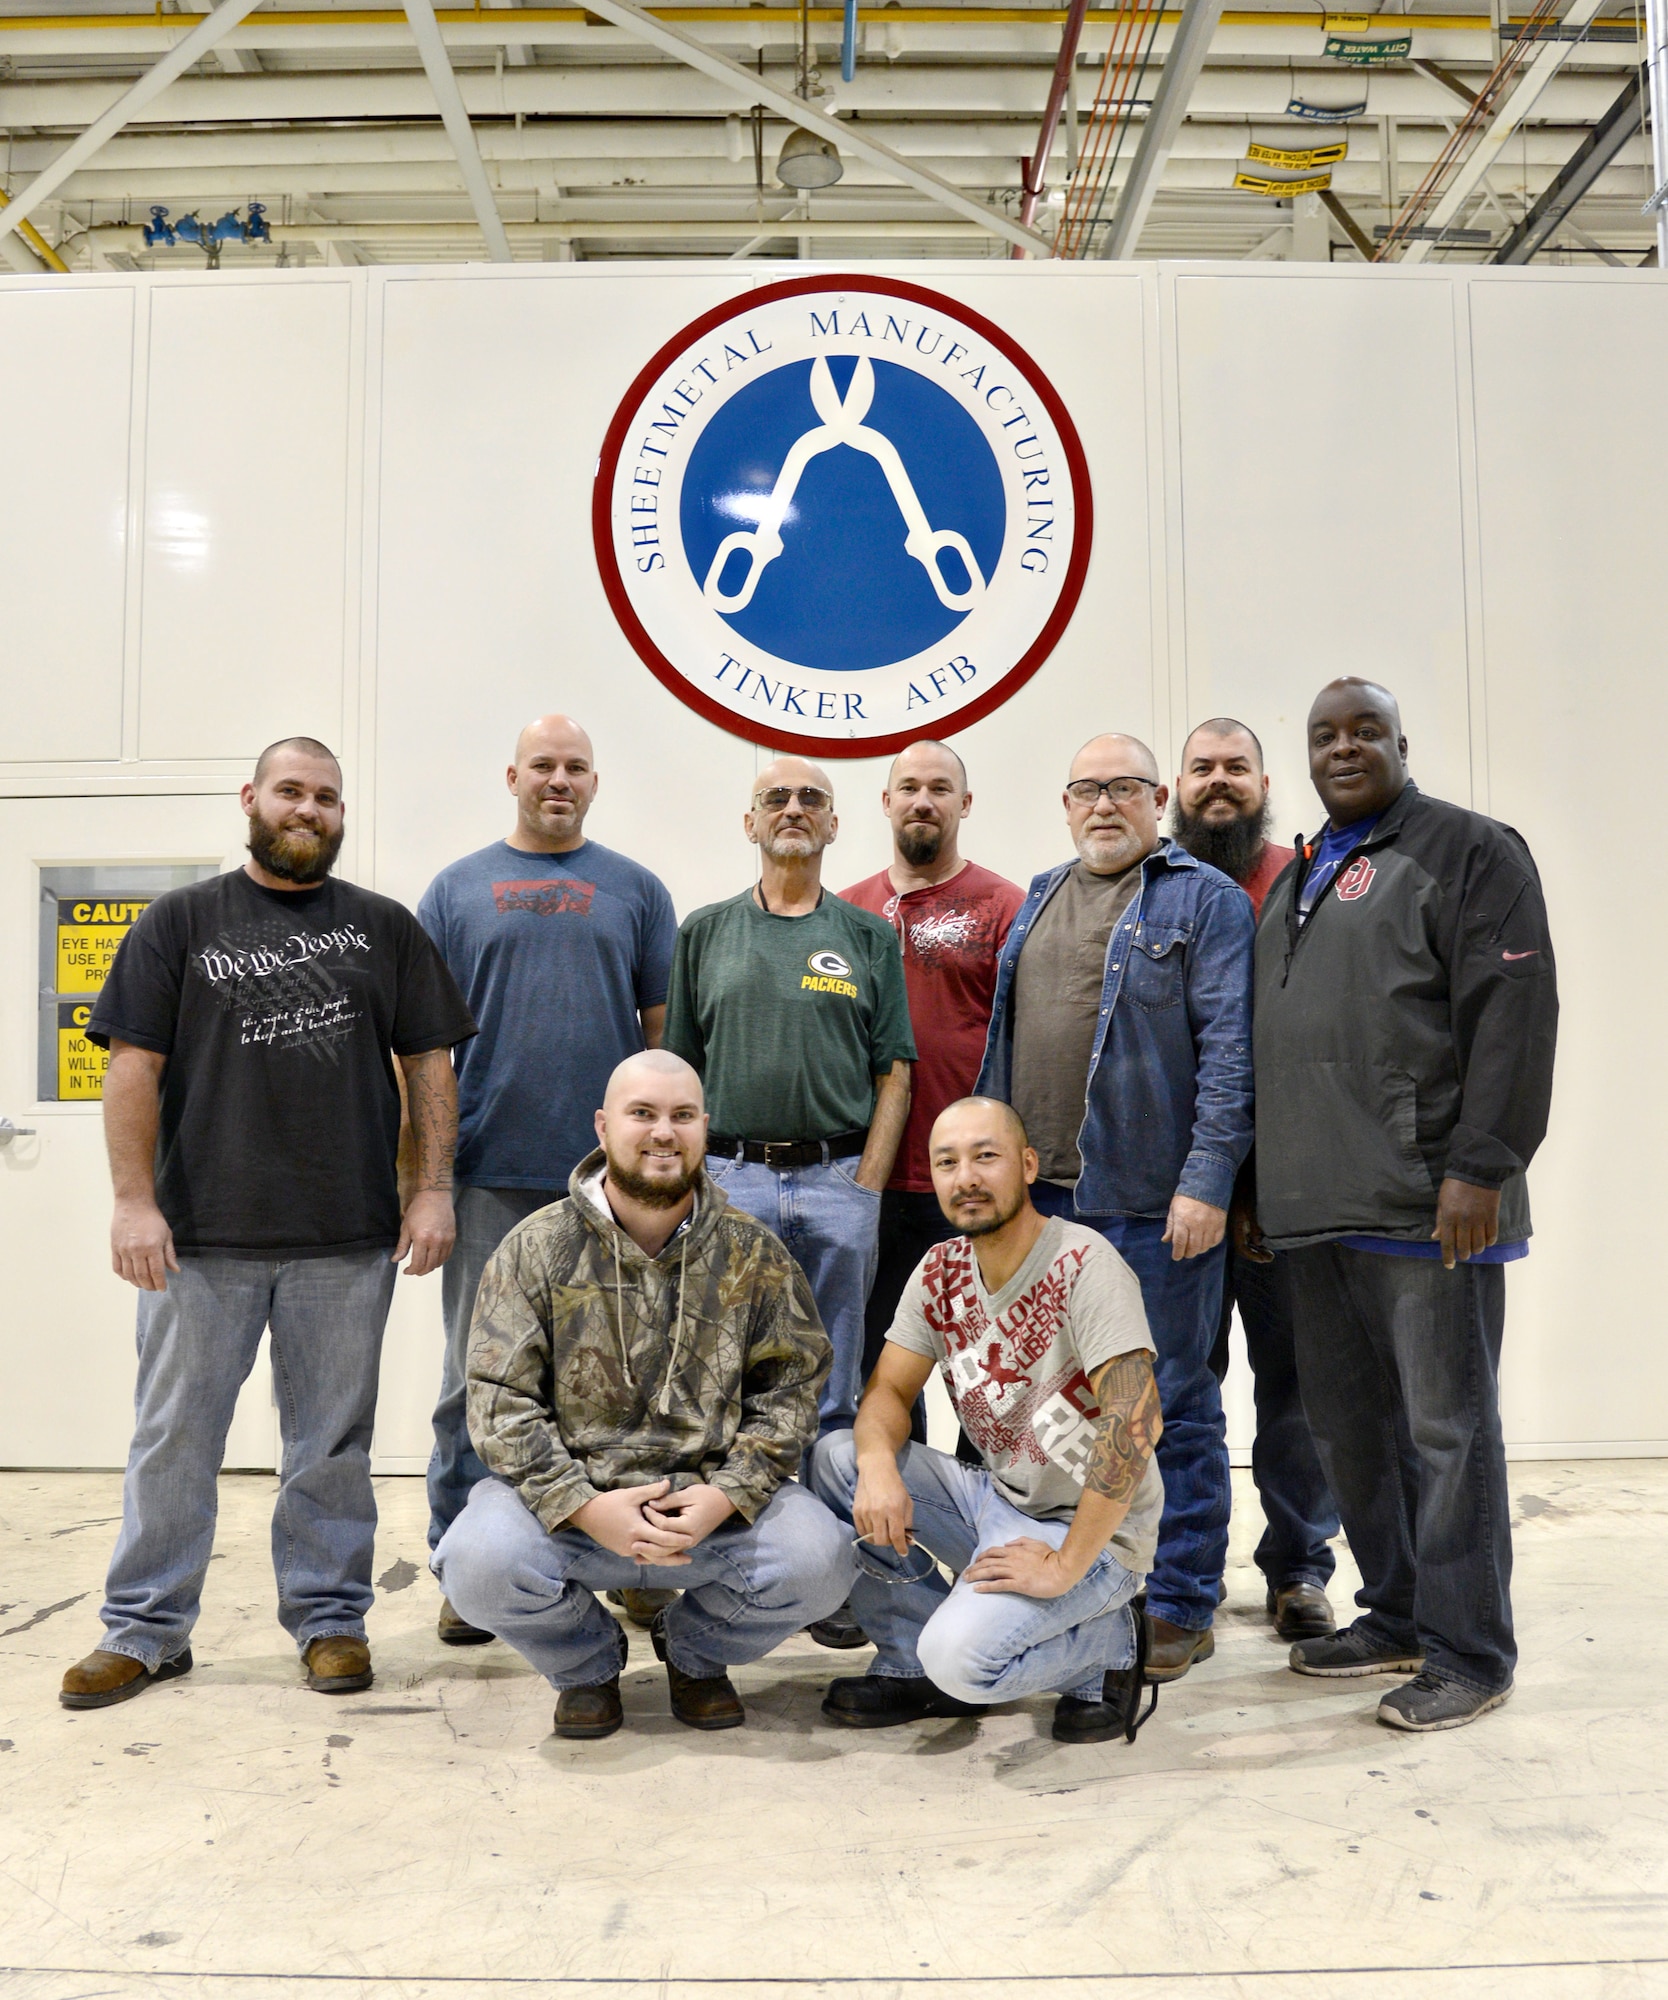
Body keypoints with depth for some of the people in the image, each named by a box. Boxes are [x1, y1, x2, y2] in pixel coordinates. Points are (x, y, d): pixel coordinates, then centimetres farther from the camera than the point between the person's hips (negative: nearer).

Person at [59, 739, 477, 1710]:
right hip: (200, 1237, 0)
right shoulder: (180, 922, 7)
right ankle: (146, 1630, 23)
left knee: (333, 1442, 9)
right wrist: (135, 1200, -7)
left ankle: (330, 1617, 23)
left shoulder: (385, 927, 10)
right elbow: (135, 1064, 2)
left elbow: (430, 1062, 7)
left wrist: (435, 1188, -1)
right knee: (174, 1437, 8)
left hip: (350, 1239, 0)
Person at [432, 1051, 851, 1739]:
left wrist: (725, 1497, -14)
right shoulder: (537, 1249, 0)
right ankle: (585, 1660, 9)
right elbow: (500, 1400, -5)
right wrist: (584, 1506, -18)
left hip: (715, 1502, 1)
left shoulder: (754, 1256, 4)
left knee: (817, 1562, -25)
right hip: (567, 1501, 0)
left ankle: (696, 1650, 12)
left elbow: (791, 1388, 2)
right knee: (480, 1564, -29)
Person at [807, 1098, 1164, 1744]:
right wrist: (878, 1464, -20)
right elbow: (889, 1392, 4)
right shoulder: (940, 1271, 1)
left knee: (962, 1657, -28)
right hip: (995, 1499, 7)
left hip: (1092, 1531, -7)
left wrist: (1065, 1565, -25)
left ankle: (1103, 1646, 4)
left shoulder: (1084, 1264, -21)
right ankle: (913, 1665, 6)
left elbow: (1136, 1422, -29)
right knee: (835, 1456, -8)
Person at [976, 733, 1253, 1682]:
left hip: (1153, 1205, -6)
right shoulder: (1039, 900, 17)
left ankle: (1180, 1606, 16)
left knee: (1170, 1403, 3)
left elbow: (1228, 1051, -11)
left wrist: (1206, 1179, -18)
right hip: (1040, 1196, 7)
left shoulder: (1206, 899, -3)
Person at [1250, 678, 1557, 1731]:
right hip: (1316, 1206, 7)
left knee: (1446, 1426, 0)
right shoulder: (1298, 880, 21)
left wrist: (1479, 1167, -18)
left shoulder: (1468, 849, -1)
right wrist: (1264, 1184, 19)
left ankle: (1468, 1652, 12)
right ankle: (1396, 1616, 28)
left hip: (1426, 1205, -7)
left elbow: (1514, 1013, -11)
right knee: (1350, 1424, 13)